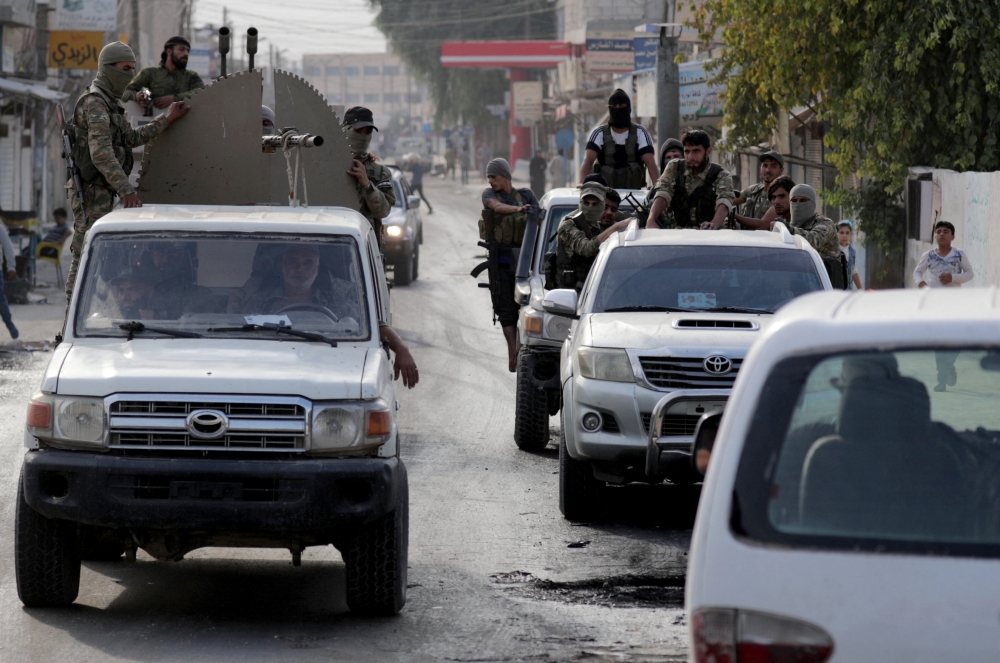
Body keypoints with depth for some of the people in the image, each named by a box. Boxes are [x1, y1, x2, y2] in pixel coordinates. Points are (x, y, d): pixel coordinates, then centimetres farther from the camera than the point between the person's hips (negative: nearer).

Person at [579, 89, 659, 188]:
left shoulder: (640, 133, 2)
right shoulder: (599, 133, 3)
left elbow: (650, 163, -8)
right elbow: (588, 160, -10)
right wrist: (582, 183, -30)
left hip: (633, 191, 0)